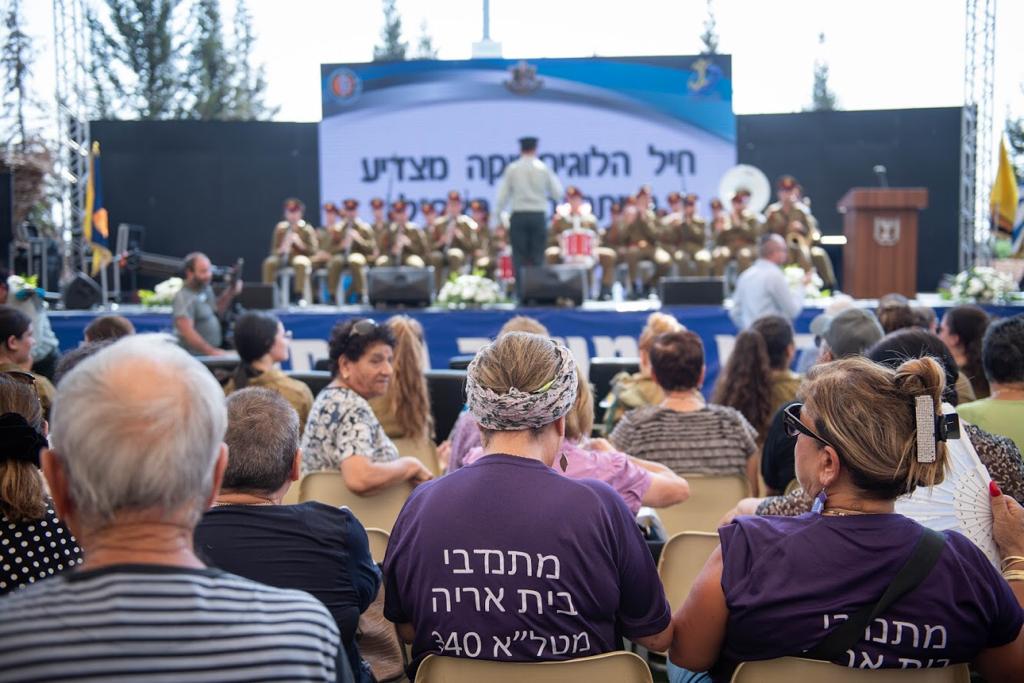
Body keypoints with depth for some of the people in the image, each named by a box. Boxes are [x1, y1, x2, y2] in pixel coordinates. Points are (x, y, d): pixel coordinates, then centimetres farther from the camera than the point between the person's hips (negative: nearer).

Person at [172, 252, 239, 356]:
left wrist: (230, 294, 11)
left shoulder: (205, 288, 11)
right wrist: (211, 351, -24)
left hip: (213, 351, 9)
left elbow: (217, 311, 27)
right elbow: (187, 332, -23)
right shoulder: (184, 297, -15)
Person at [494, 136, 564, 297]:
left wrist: (496, 215, 9)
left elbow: (502, 194, 1)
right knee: (537, 256, 4)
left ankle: (522, 293, -2)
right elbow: (557, 193, 3)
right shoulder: (543, 168, 2)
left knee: (519, 256, 3)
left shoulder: (512, 168, 1)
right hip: (538, 215, 0)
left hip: (518, 215, 0)